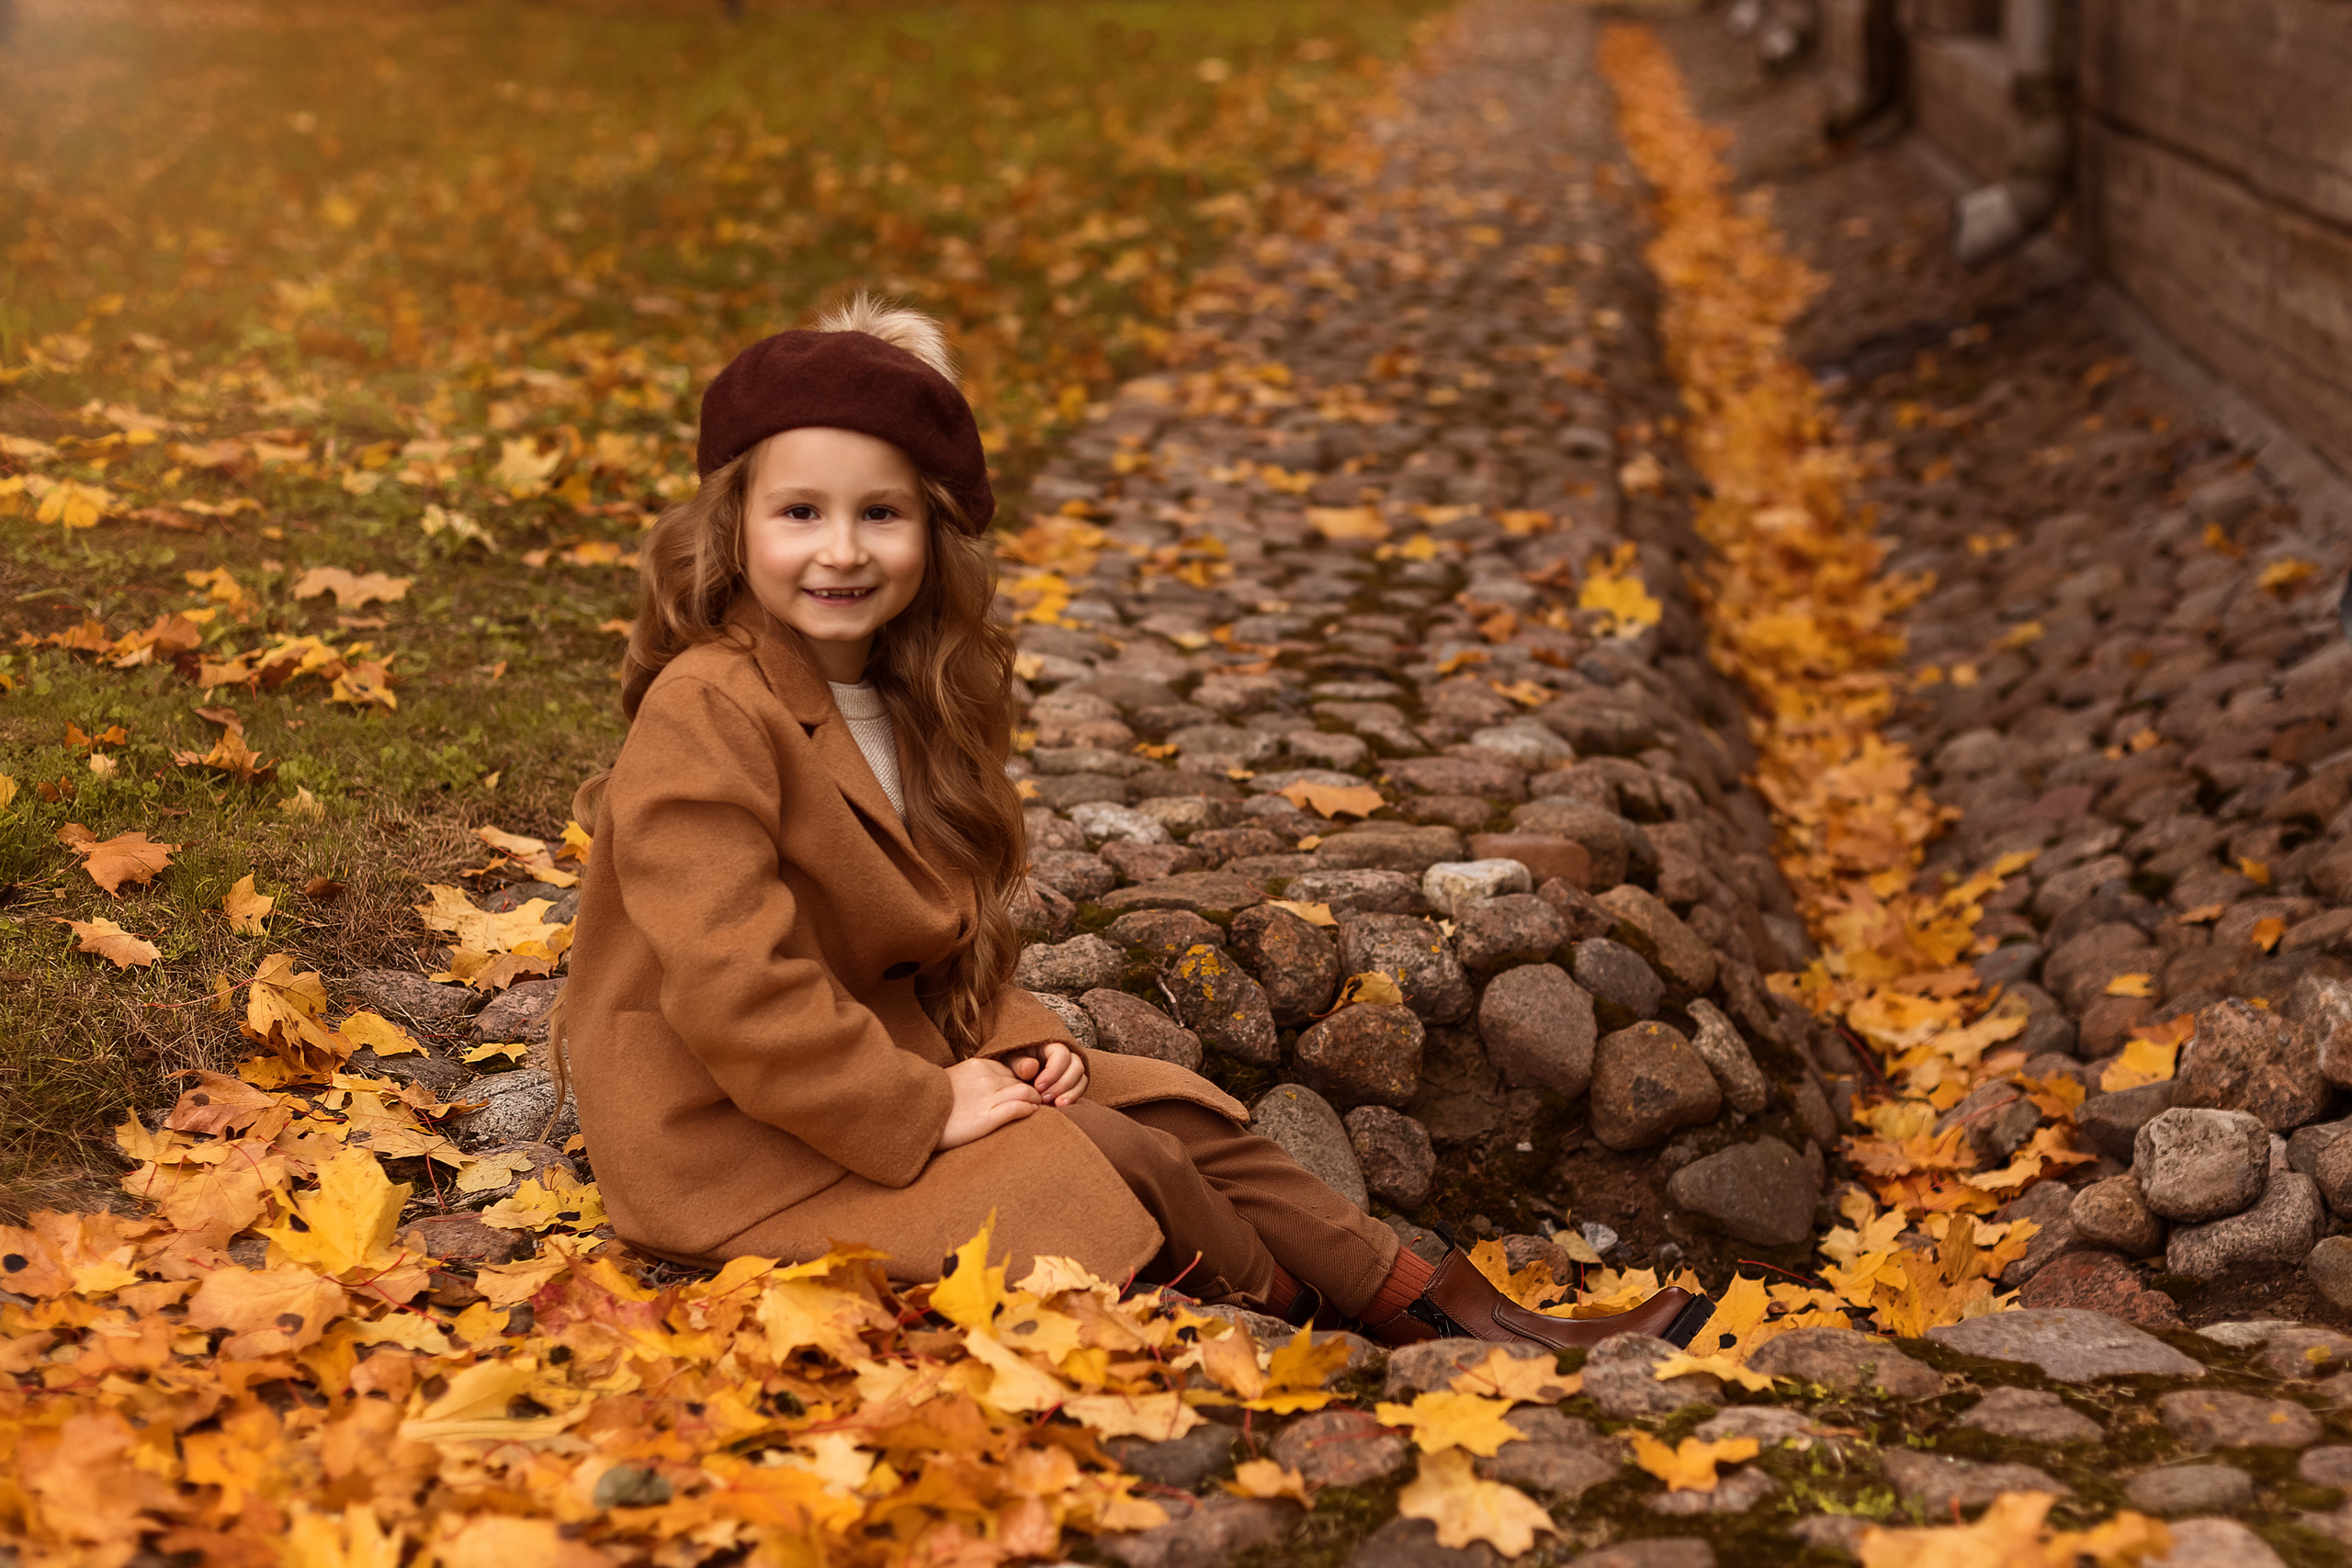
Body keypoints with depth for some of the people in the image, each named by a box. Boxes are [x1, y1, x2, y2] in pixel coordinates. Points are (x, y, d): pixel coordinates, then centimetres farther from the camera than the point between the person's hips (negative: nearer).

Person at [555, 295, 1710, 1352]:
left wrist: (1005, 1041, -1)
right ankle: (1326, 1341, 3)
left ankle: (1452, 1313, 3)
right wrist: (925, 1109, -22)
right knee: (1118, 1161, -17)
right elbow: (735, 995, -28)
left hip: (888, 1065, 9)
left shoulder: (896, 701, 9)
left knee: (1173, 1113, 0)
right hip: (741, 1150, -9)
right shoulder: (707, 718, -22)